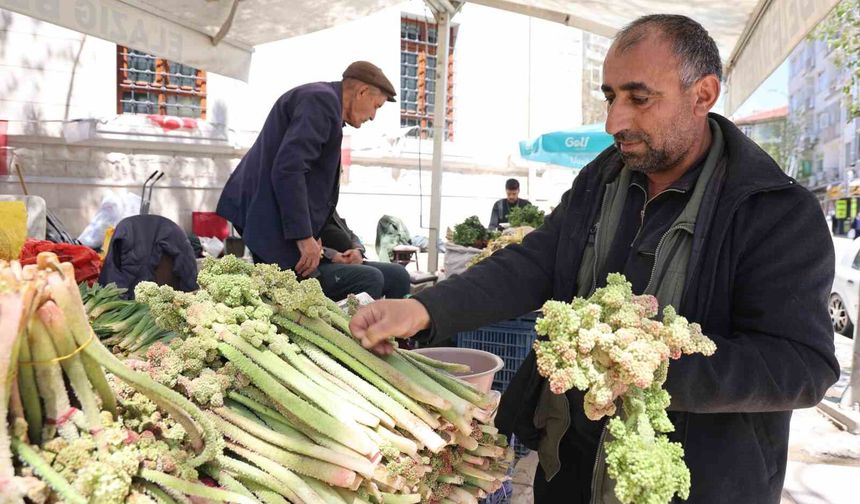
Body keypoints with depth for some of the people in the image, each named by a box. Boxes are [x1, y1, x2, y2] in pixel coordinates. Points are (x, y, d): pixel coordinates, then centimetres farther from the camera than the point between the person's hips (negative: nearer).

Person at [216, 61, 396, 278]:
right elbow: (289, 168, -23)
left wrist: (312, 234, 17)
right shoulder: (323, 100, -12)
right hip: (272, 216, -11)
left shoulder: (322, 100, 19)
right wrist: (304, 236, -23)